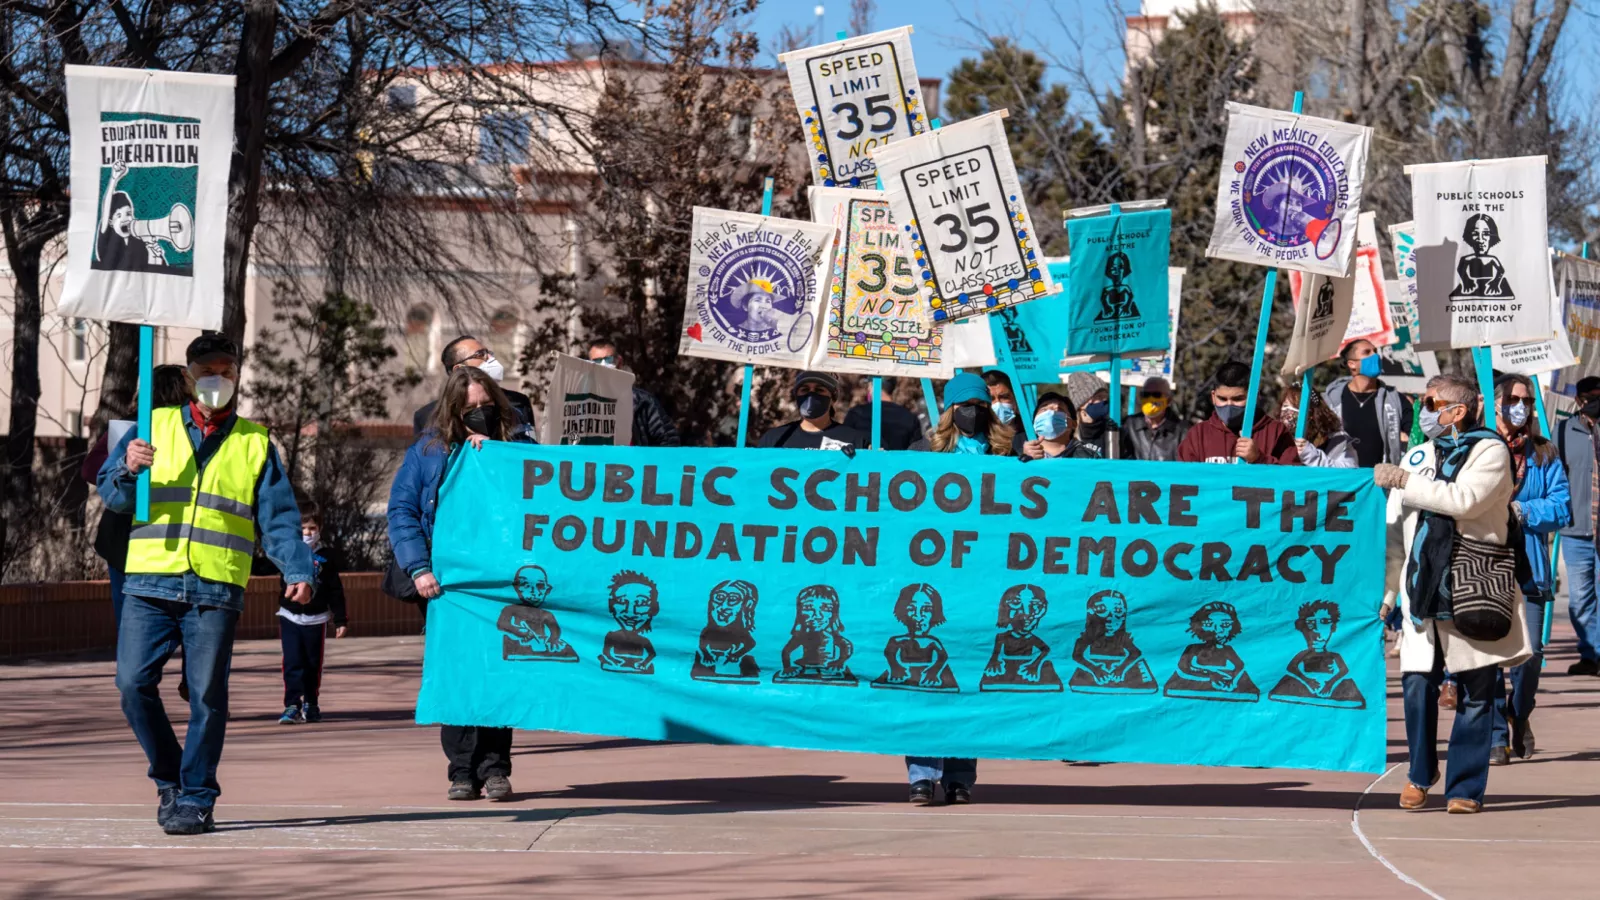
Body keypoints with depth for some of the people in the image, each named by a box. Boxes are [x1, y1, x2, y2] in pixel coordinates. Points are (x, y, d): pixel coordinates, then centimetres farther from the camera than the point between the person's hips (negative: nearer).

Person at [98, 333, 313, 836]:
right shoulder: (154, 427, 13)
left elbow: (278, 518, 8)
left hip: (216, 590, -1)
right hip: (150, 583, 1)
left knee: (207, 695, -4)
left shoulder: (255, 444, 13)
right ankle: (169, 779, 12)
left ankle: (196, 799, 4)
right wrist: (128, 470, -15)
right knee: (134, 684, -7)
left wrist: (297, 570, -8)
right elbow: (111, 495, 8)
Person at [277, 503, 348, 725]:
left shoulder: (326, 556, 0)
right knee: (292, 663, -8)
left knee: (313, 665, 10)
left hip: (316, 619, 1)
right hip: (290, 616, -1)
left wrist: (340, 620, 2)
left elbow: (335, 590, 3)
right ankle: (292, 705, -9)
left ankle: (311, 704, 23)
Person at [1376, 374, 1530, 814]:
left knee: (1476, 693, 0)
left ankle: (1465, 787, 8)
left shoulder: (1490, 451, -1)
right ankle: (1420, 775, 13)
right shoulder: (1418, 456, 16)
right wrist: (1387, 590, 12)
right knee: (1417, 684, -6)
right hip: (1423, 585, 4)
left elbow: (1466, 499, -20)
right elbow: (1396, 531, 17)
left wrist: (1403, 481, -14)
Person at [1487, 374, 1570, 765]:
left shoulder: (1545, 456, 11)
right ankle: (1495, 735, 4)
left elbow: (1562, 508, 2)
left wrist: (1521, 510, -12)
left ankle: (1520, 715, 25)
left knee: (1530, 652, -3)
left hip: (1529, 567, 1)